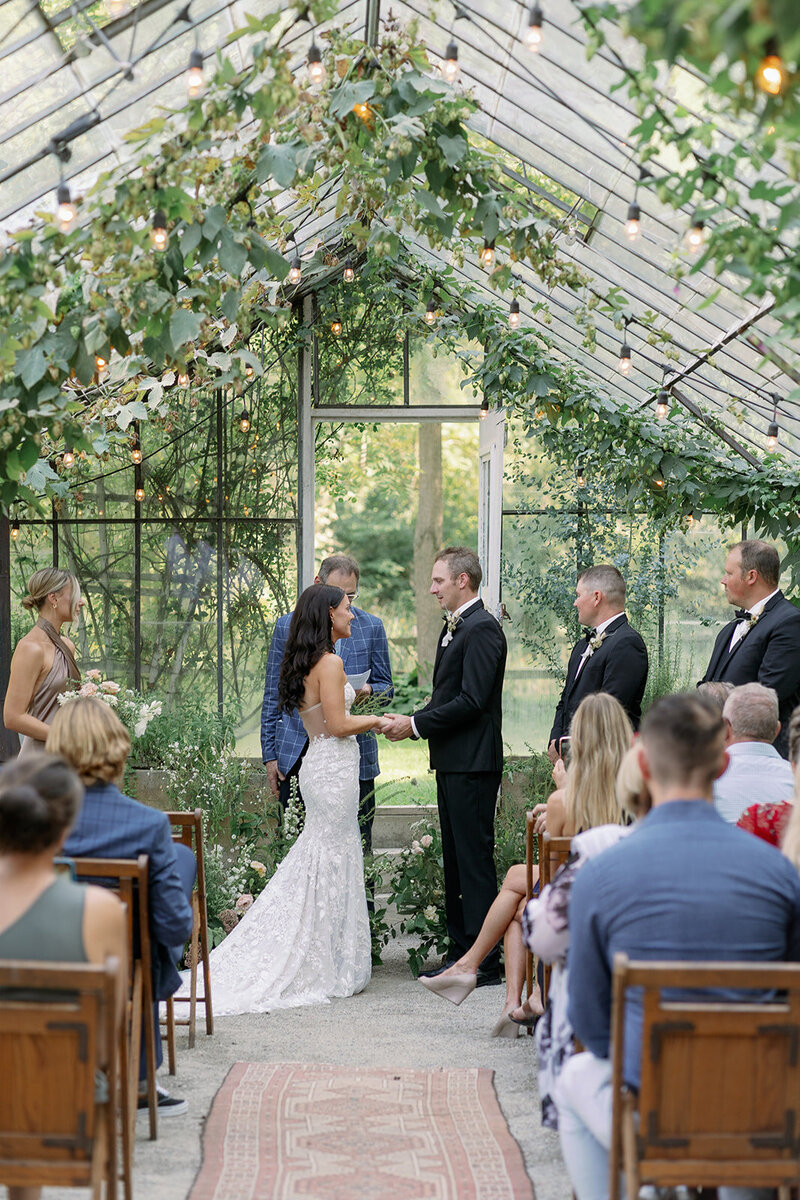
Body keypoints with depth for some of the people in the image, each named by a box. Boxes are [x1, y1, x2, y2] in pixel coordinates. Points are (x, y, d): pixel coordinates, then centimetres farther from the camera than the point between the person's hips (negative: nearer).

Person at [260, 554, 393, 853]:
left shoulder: (371, 627, 7)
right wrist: (270, 755, 5)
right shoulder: (287, 626, 7)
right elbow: (273, 696, 10)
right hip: (297, 756, 0)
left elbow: (385, 688, 13)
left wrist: (368, 691, -12)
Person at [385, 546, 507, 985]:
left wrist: (416, 724, -14)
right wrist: (411, 721, 5)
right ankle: (460, 952, 21)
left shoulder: (482, 629, -14)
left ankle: (484, 962, -2)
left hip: (472, 763, -10)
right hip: (451, 762, 10)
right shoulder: (453, 628, 17)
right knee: (454, 857, 14)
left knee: (474, 858, -6)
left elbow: (471, 701, -21)